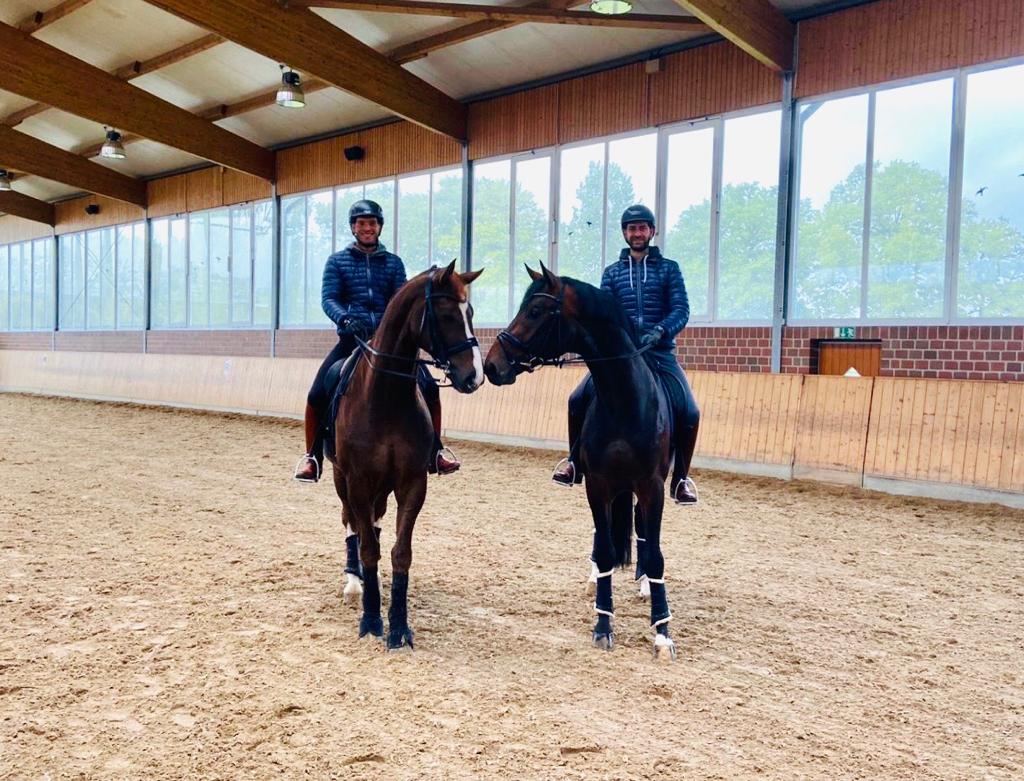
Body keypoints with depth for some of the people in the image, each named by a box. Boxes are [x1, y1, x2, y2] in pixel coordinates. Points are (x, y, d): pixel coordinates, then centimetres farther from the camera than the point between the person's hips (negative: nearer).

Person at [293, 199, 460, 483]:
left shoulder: (393, 263, 11)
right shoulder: (337, 261, 7)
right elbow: (328, 299, -5)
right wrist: (345, 319, -26)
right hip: (352, 339, -1)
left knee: (429, 387, -14)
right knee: (318, 394, -17)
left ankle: (435, 450, 4)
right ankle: (312, 457, 3)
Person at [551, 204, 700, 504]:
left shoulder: (669, 268, 8)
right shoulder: (612, 273, 13)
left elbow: (681, 309, -3)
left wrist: (659, 331, -22)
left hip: (660, 353, -1)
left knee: (689, 412, -19)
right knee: (578, 400, -16)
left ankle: (681, 478, 1)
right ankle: (575, 462, 6)